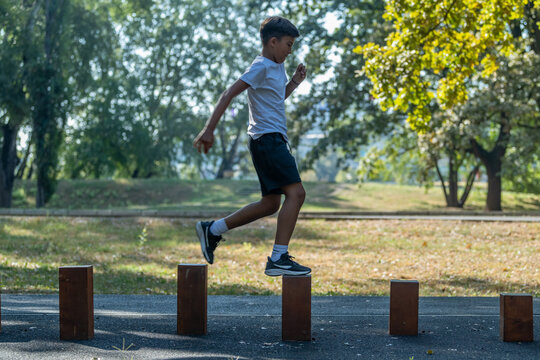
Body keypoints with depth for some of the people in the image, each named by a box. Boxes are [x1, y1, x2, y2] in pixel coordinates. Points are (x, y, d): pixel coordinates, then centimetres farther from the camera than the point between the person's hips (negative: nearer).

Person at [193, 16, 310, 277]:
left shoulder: (277, 67, 19)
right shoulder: (262, 66, -9)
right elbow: (229, 94, -16)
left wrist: (294, 82, 19)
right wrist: (209, 130, -22)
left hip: (273, 141, 10)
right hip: (268, 138, -10)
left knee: (271, 203, 12)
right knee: (296, 192, -18)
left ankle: (212, 230, 19)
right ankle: (278, 259, -19)